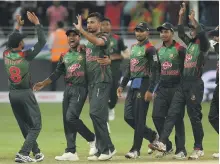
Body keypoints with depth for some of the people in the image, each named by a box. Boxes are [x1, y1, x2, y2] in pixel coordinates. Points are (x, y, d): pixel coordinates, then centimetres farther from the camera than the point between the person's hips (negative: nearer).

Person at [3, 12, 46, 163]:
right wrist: (37, 23, -4)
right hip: (25, 94, -6)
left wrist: (18, 26, 29)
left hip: (12, 94, 6)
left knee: (25, 126, 15)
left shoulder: (6, 54, 0)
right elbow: (42, 42, -9)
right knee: (35, 126, 0)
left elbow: (12, 43, 23)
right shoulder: (25, 55, -14)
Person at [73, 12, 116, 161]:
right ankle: (102, 151, 11)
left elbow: (97, 42, -30)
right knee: (97, 116, 8)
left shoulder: (104, 37, -6)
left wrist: (81, 30, -38)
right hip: (91, 82, 9)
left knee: (96, 113, -18)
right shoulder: (89, 40, 19)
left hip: (102, 81, -9)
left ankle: (108, 148, -13)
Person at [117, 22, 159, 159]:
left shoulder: (150, 49, -8)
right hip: (133, 85, 9)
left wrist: (150, 90, -21)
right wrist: (122, 85, 19)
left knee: (139, 118, -7)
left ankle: (136, 150, -4)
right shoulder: (134, 47, 18)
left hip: (143, 85, -9)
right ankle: (152, 136, 21)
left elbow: (154, 70, -15)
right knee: (128, 116, 6)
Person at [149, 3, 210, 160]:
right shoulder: (190, 43, 17)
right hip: (183, 84, 8)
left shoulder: (203, 45, -4)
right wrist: (181, 16, 19)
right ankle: (162, 143, -8)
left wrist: (193, 20, -15)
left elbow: (202, 32, -23)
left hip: (195, 85, -8)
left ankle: (199, 149, 5)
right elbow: (181, 33, 27)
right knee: (172, 113, -2)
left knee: (195, 117, -3)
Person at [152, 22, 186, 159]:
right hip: (162, 89, 6)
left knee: (178, 118, -4)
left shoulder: (180, 49, -6)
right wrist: (156, 89, 15)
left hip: (176, 87, -6)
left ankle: (181, 150, 2)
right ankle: (166, 146, 11)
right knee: (157, 116, -2)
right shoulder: (159, 51, 14)